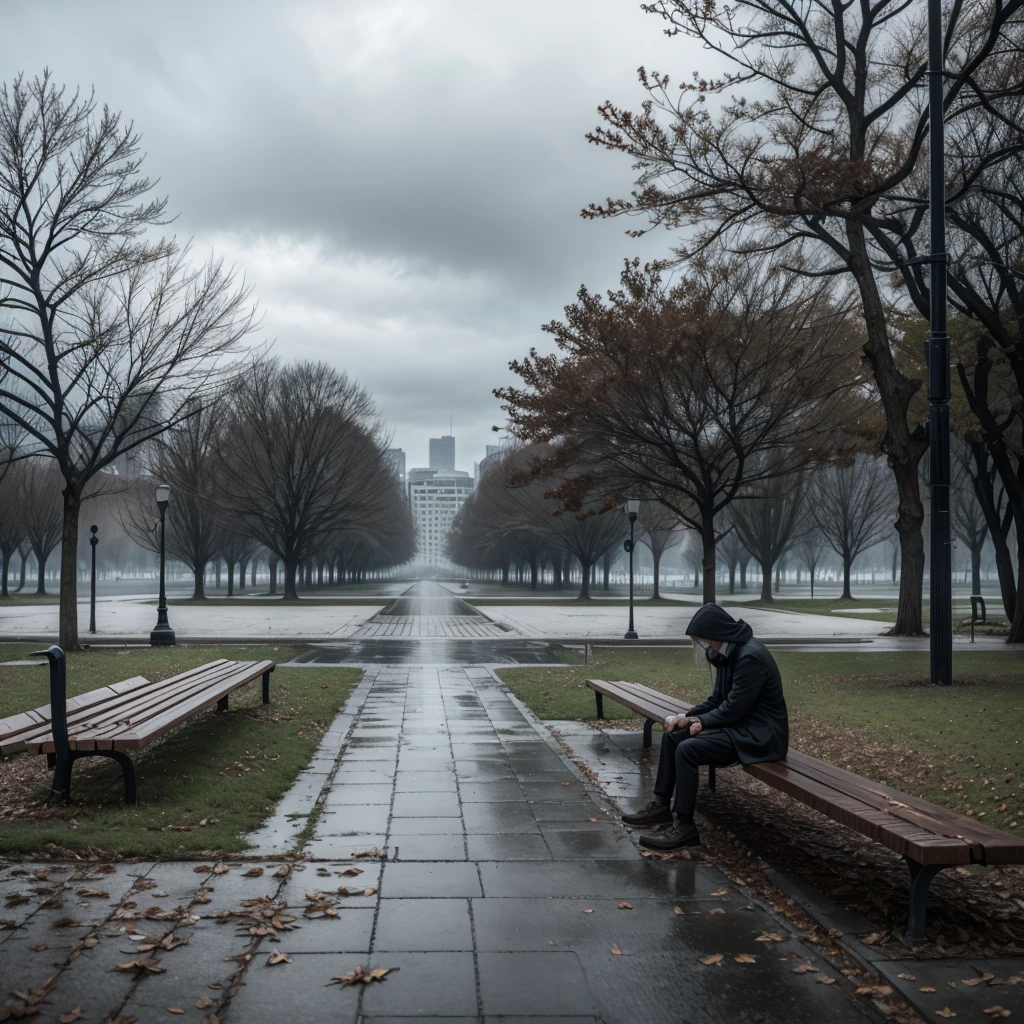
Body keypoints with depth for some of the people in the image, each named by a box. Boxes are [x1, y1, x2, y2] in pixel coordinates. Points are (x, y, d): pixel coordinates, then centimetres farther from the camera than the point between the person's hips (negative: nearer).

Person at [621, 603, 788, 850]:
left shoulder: (751, 656, -23)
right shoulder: (729, 653, 8)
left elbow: (735, 708, -24)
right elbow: (718, 699, 15)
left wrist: (702, 721, -10)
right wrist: (688, 716, 2)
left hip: (758, 734, -10)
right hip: (739, 724, 10)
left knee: (687, 749, -24)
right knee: (672, 737, 9)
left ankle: (684, 826, -17)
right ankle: (661, 805, 16)